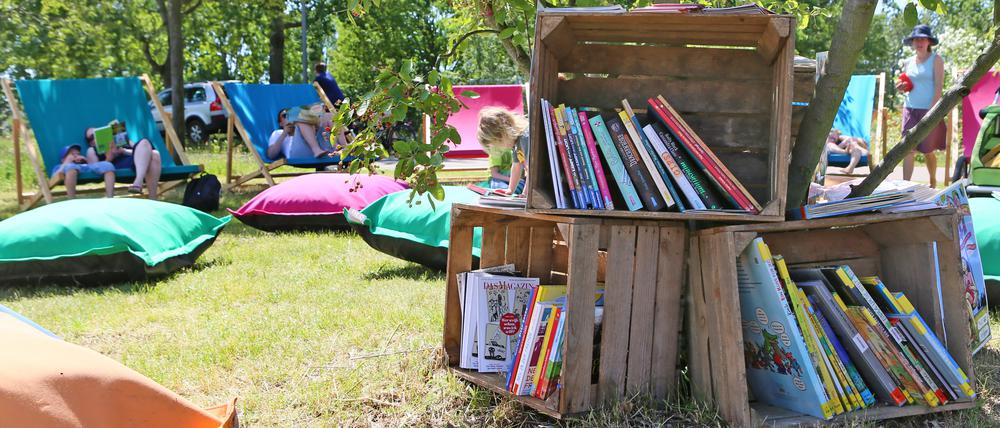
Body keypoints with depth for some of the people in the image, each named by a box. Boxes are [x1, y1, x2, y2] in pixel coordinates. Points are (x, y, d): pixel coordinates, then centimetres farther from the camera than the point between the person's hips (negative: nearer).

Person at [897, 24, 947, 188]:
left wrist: (932, 111, -18)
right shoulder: (908, 62, 11)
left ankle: (933, 182, 28)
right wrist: (902, 87, -2)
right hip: (910, 109, 4)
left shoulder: (935, 59, -2)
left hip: (929, 110, -4)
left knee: (927, 150, 6)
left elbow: (938, 87, -9)